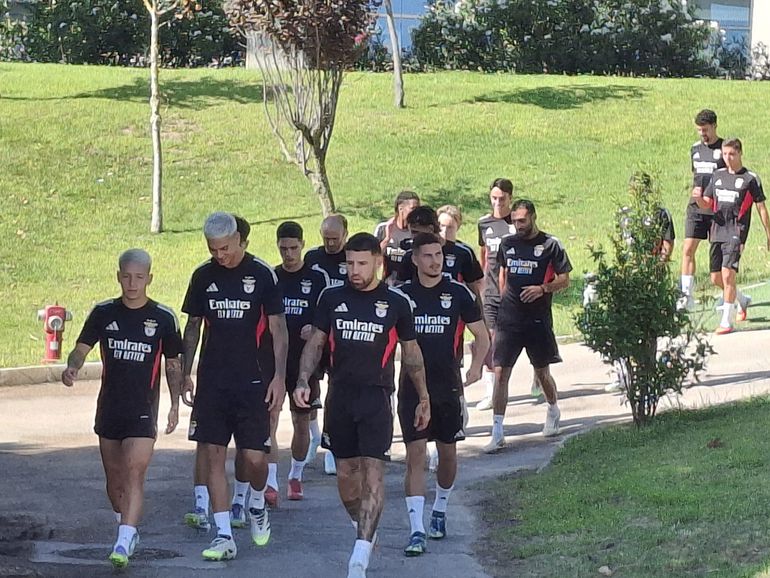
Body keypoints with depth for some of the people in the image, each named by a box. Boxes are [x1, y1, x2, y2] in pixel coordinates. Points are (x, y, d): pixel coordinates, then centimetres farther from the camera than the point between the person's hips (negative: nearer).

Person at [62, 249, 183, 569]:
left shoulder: (163, 318, -1)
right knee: (114, 476, 13)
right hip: (109, 407, 3)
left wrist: (175, 405, 2)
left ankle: (123, 543, -25)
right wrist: (72, 367, -21)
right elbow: (82, 347, 2)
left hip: (143, 410, -3)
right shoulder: (103, 313, 3)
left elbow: (173, 364, 7)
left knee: (134, 473, -16)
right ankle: (127, 528, 34)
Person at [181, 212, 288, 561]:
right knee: (213, 456, -1)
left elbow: (278, 328, -2)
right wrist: (184, 374, 9)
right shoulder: (203, 276, 6)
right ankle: (224, 536, 2)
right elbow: (193, 327, 14)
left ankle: (257, 505, 28)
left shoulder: (262, 274, -4)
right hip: (211, 382, 3)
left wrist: (279, 377, -9)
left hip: (251, 382, -3)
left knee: (255, 457, -4)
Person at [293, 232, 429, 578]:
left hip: (376, 398, -3)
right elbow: (315, 342, 10)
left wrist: (423, 398, 12)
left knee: (373, 473, -13)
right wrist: (303, 381, -5)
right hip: (340, 396, 3)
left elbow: (411, 352, 9)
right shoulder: (332, 297, 5)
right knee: (346, 474, 8)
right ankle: (363, 529, 33)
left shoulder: (396, 303, 0)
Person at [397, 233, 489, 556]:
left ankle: (440, 511, 36)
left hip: (448, 386, 1)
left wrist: (476, 366, -9)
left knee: (448, 453, 12)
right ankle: (416, 530, -12)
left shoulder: (458, 293, 0)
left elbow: (482, 335, 6)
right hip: (412, 388, -1)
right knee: (415, 455, -8)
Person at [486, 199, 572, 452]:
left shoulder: (550, 245, -4)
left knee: (542, 372, 13)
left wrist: (543, 289, -20)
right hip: (509, 318, 2)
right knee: (500, 372, -8)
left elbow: (564, 280, -3)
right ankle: (497, 433, -8)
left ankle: (553, 412, 43)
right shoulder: (507, 244, 8)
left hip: (538, 319, -2)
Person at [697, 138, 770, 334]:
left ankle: (727, 321, -11)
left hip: (736, 234, -6)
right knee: (716, 279, 10)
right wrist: (698, 198, -9)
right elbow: (706, 204, 15)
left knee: (727, 274, -16)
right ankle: (742, 301, 38)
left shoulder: (750, 179, -2)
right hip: (717, 232, 6)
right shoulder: (718, 175, 12)